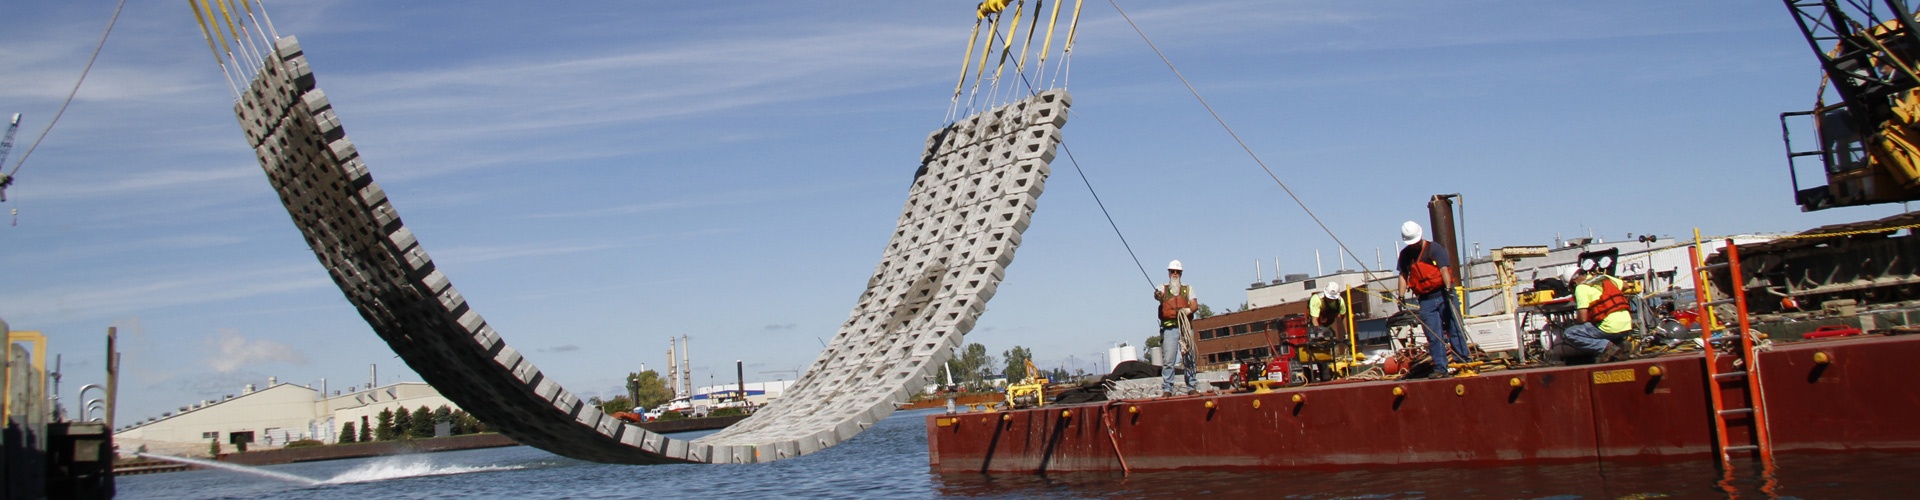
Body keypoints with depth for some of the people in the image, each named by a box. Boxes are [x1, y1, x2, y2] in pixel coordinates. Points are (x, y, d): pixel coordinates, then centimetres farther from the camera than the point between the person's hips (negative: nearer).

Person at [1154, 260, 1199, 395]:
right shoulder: (1163, 288, 13)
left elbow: (1195, 304, 5)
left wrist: (1189, 310, -18)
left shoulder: (1188, 289, 18)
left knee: (1189, 359, 2)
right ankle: (1167, 389, -6)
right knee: (1168, 360, -7)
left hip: (1186, 328, 2)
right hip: (1169, 328, -2)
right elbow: (1158, 294, -11)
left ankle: (1192, 387, 9)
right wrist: (1158, 296, -36)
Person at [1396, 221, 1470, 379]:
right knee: (1434, 336, 0)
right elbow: (1403, 276, 13)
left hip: (1442, 294, -4)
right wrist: (1401, 296, 3)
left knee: (1454, 329, -1)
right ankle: (1440, 368, 1)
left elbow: (1444, 269, -15)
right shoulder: (1405, 255, 10)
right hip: (1425, 300, 4)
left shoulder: (1434, 249, -5)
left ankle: (1462, 362, 6)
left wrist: (1448, 289, -28)